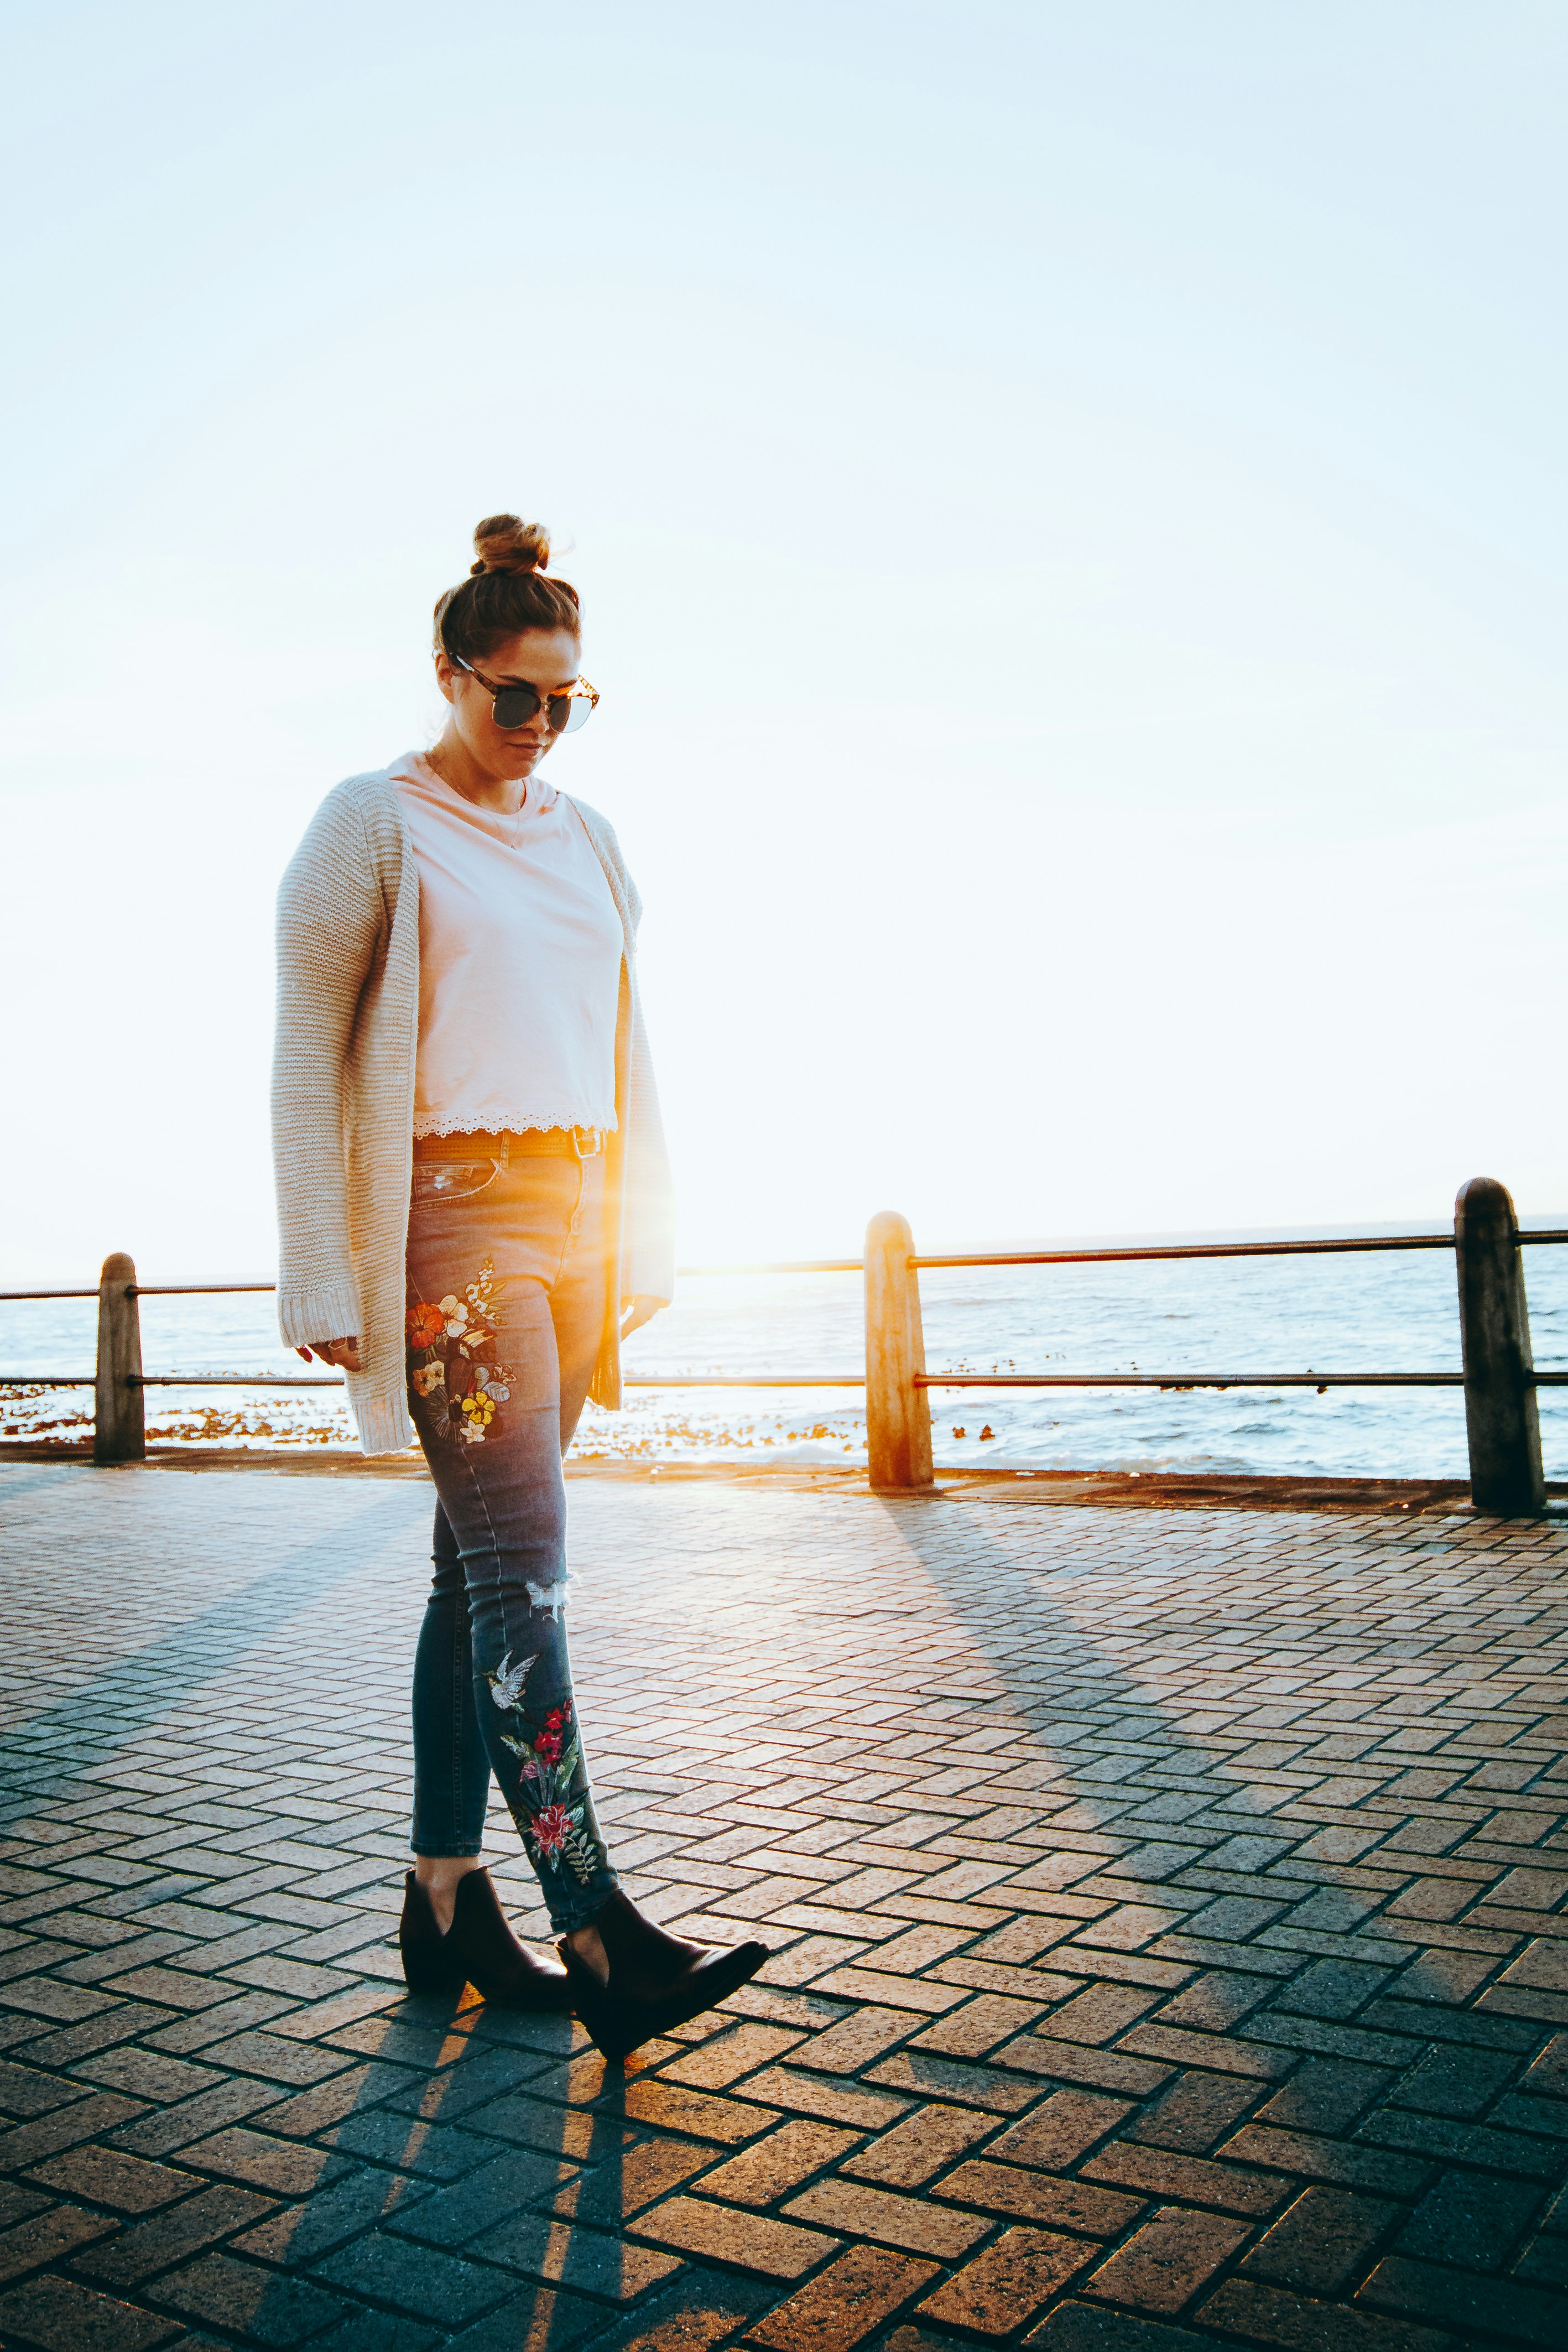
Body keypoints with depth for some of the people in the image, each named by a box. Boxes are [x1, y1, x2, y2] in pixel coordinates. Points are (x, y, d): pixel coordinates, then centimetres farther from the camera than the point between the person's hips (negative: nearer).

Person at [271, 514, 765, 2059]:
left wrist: (638, 1239, 13)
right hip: (448, 1215, -6)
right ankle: (599, 1934, -10)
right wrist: (321, 1277, -10)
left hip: (567, 1216, 6)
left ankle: (444, 1900, 17)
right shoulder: (375, 823, 0)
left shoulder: (585, 838, 18)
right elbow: (307, 1054, -4)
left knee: (484, 1567, 8)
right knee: (524, 1568, -12)